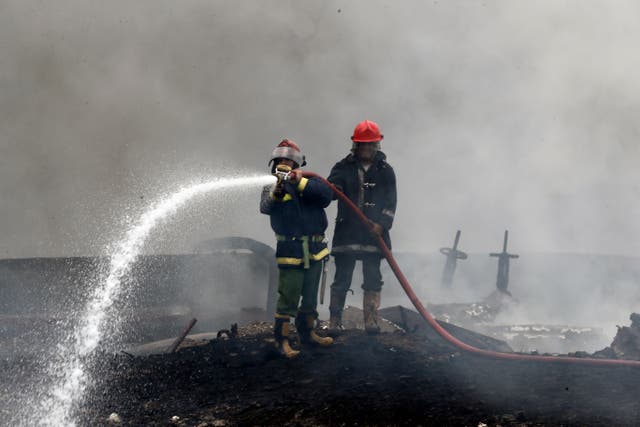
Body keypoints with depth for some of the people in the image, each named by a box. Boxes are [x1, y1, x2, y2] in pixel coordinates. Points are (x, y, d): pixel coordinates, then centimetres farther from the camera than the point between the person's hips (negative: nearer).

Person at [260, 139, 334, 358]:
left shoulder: (309, 182, 5)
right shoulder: (271, 188, 2)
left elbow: (327, 193, -14)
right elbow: (265, 207, -18)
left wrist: (301, 182, -25)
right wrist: (276, 192, -38)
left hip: (314, 251, 3)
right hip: (290, 252, -3)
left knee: (310, 297, 16)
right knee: (288, 298, -9)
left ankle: (307, 333, 31)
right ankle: (282, 341, -5)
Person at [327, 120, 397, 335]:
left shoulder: (385, 171, 8)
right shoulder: (343, 168, 5)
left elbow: (390, 202, 3)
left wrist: (382, 224, -12)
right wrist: (332, 188, -33)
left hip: (373, 234, 1)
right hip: (346, 233, -1)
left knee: (373, 280, 3)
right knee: (342, 279, 1)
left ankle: (371, 321, 8)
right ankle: (334, 322, 4)